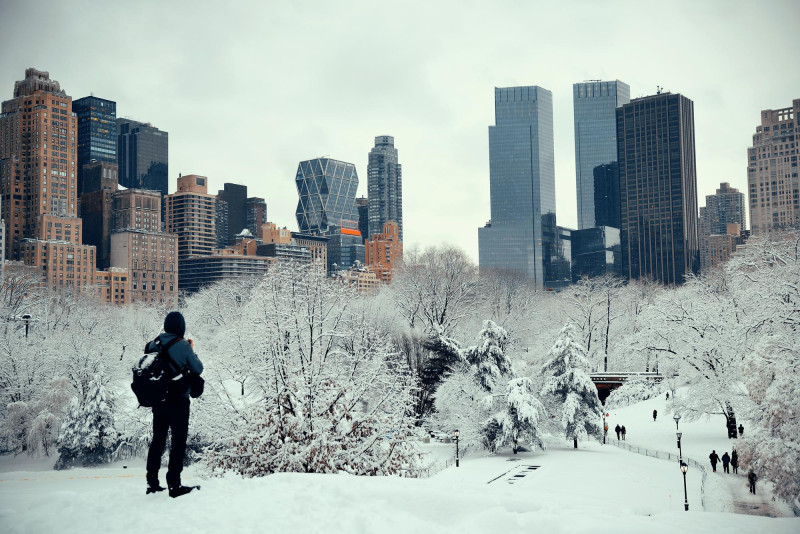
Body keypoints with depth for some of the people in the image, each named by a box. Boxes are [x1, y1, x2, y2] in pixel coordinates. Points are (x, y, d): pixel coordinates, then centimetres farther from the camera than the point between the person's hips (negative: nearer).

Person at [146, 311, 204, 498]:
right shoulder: (183, 346, -14)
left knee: (158, 439, 16)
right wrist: (192, 352, 9)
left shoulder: (154, 344, 2)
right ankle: (174, 484, -2)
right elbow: (198, 369, -6)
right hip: (178, 400, -6)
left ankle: (152, 482, 20)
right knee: (179, 441, 1)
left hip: (157, 400, 6)